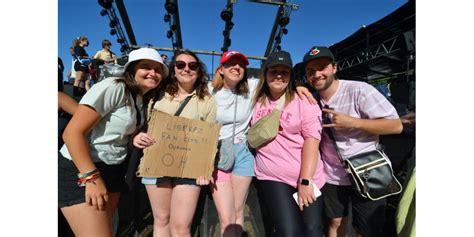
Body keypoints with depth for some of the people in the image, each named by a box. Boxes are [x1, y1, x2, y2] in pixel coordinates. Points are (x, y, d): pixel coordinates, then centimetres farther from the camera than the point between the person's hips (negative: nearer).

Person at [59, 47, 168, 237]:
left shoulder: (142, 100, 7)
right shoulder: (113, 87, -17)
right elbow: (72, 132, -21)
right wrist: (91, 177, -23)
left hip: (112, 170, 8)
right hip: (80, 170, -8)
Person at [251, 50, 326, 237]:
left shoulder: (303, 101, -4)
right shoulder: (257, 101, 5)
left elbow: (311, 139, -11)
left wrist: (305, 181, -16)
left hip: (306, 178, -1)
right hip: (273, 178, 1)